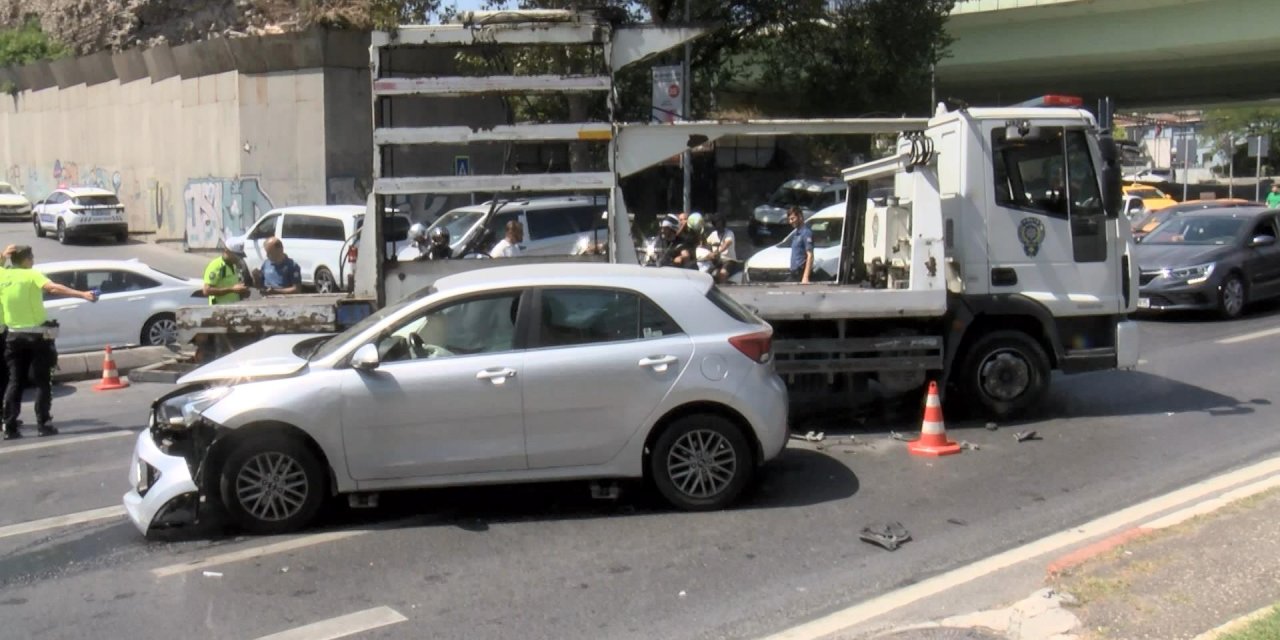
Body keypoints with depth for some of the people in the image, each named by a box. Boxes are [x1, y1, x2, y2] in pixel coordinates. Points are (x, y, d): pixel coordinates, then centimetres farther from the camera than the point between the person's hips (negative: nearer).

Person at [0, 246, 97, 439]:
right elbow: (54, 288, -25)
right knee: (42, 381, 3)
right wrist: (83, 294, -36)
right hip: (36, 335, -4)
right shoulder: (32, 275, -11)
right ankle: (43, 425, -1)